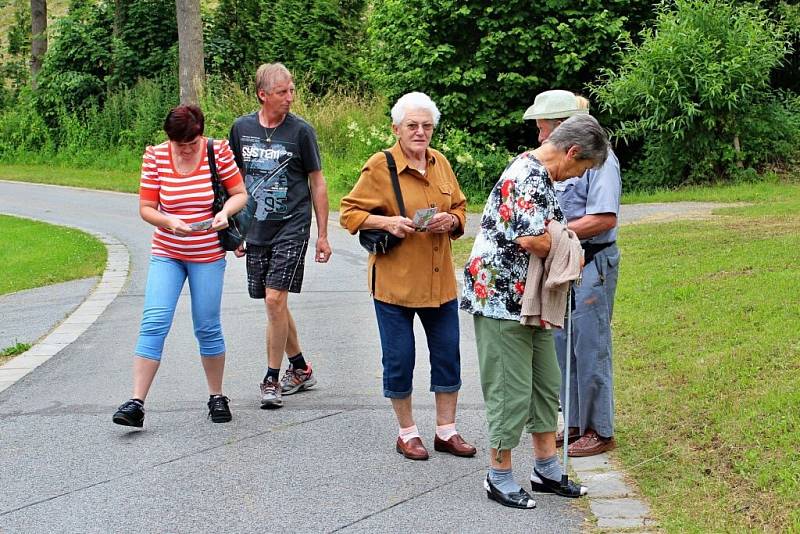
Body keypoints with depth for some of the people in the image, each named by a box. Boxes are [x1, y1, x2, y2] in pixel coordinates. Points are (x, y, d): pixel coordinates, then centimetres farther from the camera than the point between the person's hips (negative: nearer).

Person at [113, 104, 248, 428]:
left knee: (207, 328, 4)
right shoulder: (155, 157, -5)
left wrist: (225, 212, -19)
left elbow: (240, 194, 2)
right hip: (166, 254, 1)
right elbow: (146, 208, -2)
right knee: (153, 322, -10)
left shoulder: (218, 151, -7)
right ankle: (136, 403, -10)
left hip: (208, 256, -1)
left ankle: (217, 397, 22)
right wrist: (169, 222, -22)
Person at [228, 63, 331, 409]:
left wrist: (323, 234, 0)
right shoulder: (242, 128, 3)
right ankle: (300, 369, 28)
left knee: (275, 300, -12)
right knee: (275, 305, 11)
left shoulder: (301, 131, -5)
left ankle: (272, 380, -1)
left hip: (292, 228, -4)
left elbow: (317, 183, 2)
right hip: (256, 229, 4)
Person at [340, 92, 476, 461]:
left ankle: (446, 431, 24)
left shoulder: (440, 163, 7)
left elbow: (460, 207, 18)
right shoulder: (379, 166, -9)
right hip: (394, 281, -5)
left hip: (440, 280, 5)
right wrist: (387, 223, -20)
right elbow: (349, 213, -6)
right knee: (399, 358, 4)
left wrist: (451, 220, -5)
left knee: (447, 354, 10)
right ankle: (407, 433, 21)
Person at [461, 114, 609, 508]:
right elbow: (532, 240, -30)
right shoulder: (531, 177, -20)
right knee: (511, 389, -2)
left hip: (528, 299, 11)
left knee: (545, 383, 15)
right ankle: (499, 477, 12)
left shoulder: (535, 171, 13)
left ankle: (546, 469, 25)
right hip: (503, 298, -11)